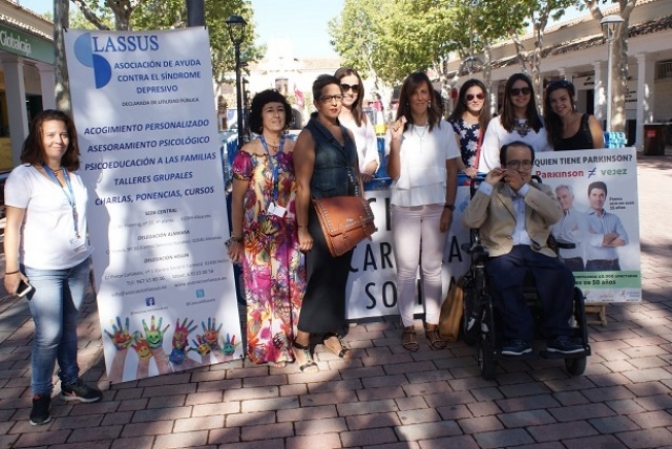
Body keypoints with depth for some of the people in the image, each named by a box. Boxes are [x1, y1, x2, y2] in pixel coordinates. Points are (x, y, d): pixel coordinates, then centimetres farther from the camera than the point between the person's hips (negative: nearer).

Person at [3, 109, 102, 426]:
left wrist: (86, 252, 15)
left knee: (69, 328, 13)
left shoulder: (72, 174, 10)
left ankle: (71, 384, 26)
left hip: (78, 264, 5)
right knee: (48, 335, -3)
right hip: (42, 270, -5)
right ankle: (40, 395, 15)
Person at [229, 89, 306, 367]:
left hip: (290, 233, 3)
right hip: (259, 235, -3)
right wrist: (236, 238, -4)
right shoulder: (248, 154, -5)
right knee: (262, 288, 6)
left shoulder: (295, 150, 4)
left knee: (292, 287, 10)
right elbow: (237, 198, -2)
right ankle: (266, 347, 21)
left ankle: (289, 342, 27)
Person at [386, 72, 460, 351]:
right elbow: (393, 174, -2)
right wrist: (395, 142, -15)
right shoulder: (397, 129, 3)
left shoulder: (444, 128, 5)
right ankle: (407, 327, 11)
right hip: (405, 206, 0)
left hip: (435, 205, 1)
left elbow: (452, 171, 5)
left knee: (432, 267, 6)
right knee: (407, 268, 2)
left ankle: (432, 325, 15)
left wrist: (449, 207, -2)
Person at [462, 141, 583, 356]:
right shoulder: (491, 192, 15)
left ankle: (558, 335, -14)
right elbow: (470, 221, -3)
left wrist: (524, 188, -8)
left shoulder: (542, 191, 21)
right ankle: (519, 336, -21)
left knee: (563, 276, -28)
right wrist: (487, 185, -5)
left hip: (537, 250, 2)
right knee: (500, 279, -35)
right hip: (504, 252, -2)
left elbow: (556, 215, -3)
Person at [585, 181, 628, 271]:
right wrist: (613, 235, 3)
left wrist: (603, 240, -8)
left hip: (614, 265, 4)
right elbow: (593, 240, -13)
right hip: (595, 266, -4)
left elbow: (624, 240, 2)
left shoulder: (614, 218, 13)